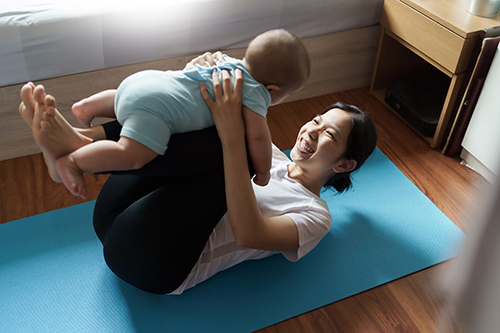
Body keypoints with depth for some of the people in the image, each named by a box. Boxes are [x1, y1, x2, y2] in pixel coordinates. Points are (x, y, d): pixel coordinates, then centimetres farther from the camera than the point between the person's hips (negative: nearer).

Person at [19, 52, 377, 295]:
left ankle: (76, 149, -24)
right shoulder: (271, 155, 20)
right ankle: (76, 140, -20)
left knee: (232, 145, -23)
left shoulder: (314, 215, 0)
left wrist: (233, 135, -28)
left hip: (153, 264, -6)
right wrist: (200, 78, -5)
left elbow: (248, 233, -21)